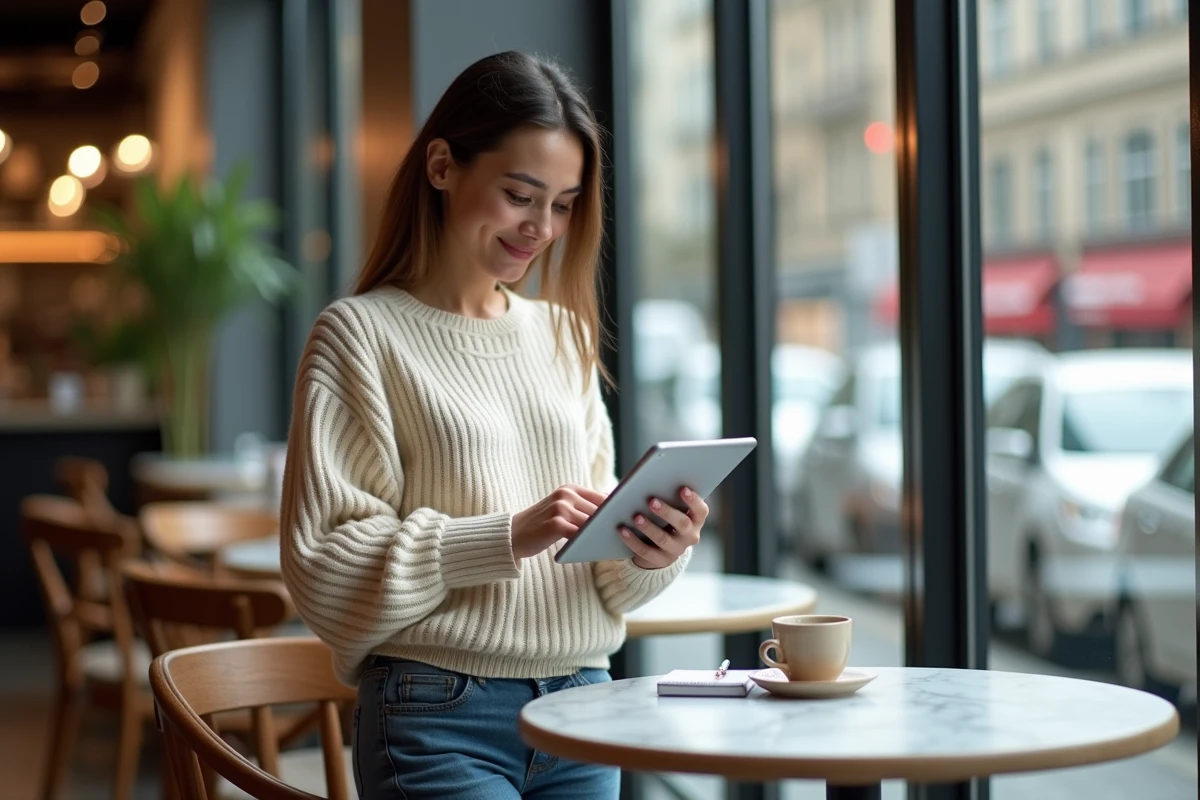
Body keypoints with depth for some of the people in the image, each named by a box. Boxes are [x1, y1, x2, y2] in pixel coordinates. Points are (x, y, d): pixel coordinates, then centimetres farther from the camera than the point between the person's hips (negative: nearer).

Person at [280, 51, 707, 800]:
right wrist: (505, 537, -20)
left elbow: (602, 576, 12)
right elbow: (323, 564, -12)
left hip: (581, 708, 5)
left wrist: (649, 556, -10)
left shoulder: (566, 335, 10)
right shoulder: (362, 333, -6)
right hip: (440, 716, -5)